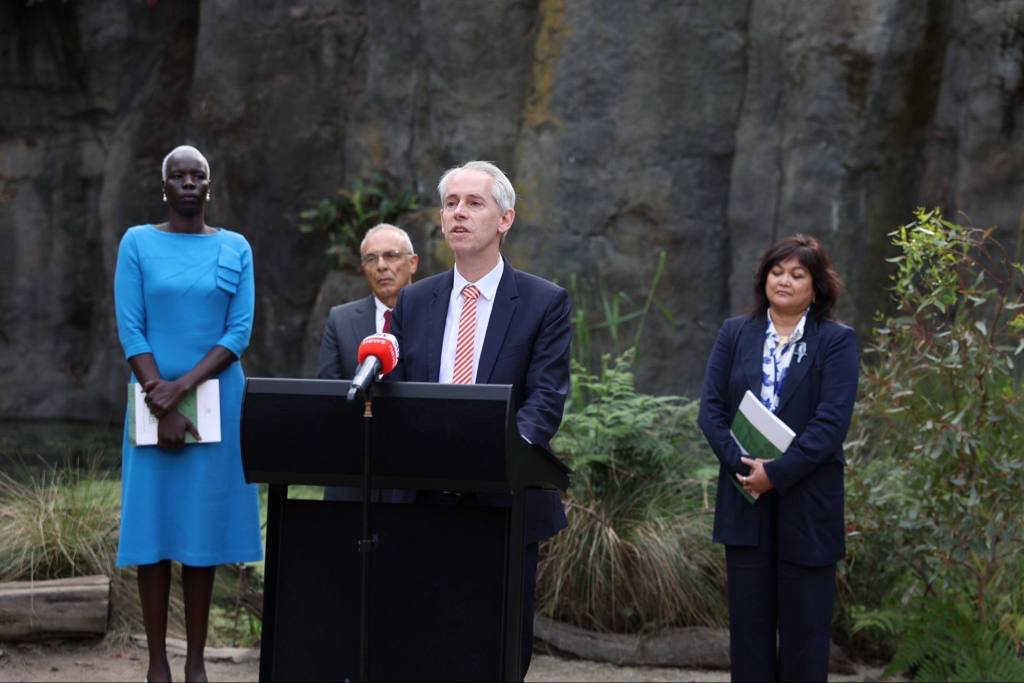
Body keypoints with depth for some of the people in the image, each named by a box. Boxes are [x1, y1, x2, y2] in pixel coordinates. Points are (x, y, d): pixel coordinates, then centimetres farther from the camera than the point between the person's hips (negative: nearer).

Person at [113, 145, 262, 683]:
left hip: (217, 400, 1)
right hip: (155, 400, -1)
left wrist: (182, 387, -13)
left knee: (204, 522, 2)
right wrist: (163, 407, -12)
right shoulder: (138, 243, 3)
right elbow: (130, 329, -3)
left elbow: (239, 331, -1)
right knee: (153, 524, -1)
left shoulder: (235, 249, 6)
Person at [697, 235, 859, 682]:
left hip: (807, 503, -3)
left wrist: (776, 473, -17)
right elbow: (711, 408, 2)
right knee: (748, 622, 7)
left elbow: (832, 421, -11)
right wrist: (741, 463, -13)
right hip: (745, 500, 3)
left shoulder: (837, 341, -1)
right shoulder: (735, 334, 9)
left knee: (804, 625, 4)